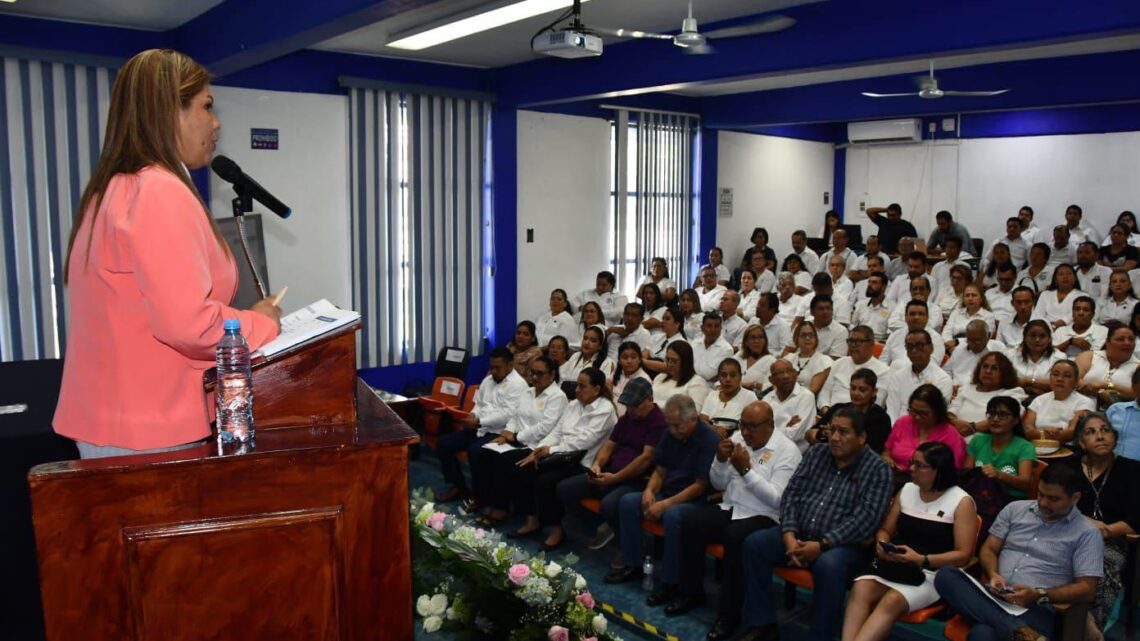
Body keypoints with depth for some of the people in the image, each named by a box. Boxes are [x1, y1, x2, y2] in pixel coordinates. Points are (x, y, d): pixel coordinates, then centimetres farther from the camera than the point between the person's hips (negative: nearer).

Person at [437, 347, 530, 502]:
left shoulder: (517, 384, -11)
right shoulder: (488, 380, 16)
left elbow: (508, 415, -20)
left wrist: (479, 422, -22)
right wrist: (472, 415, -3)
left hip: (498, 433, -8)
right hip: (478, 429, 9)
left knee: (475, 451, -33)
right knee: (443, 443, -2)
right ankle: (459, 487, 9)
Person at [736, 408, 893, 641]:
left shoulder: (877, 468, -6)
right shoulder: (816, 453, 9)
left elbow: (866, 518, -16)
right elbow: (792, 493, 5)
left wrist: (822, 545, -23)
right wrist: (789, 535, -11)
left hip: (843, 543, -5)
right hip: (800, 535, 5)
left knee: (828, 566, -37)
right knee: (754, 543, -14)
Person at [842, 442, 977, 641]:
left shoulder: (962, 502, -3)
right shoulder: (906, 490, 13)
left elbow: (963, 556, -7)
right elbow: (885, 530, 19)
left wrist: (920, 559, -20)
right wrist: (882, 545, -6)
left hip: (932, 573, -4)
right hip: (893, 565, 5)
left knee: (892, 601, -34)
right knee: (860, 588, -28)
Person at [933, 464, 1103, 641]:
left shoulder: (1087, 534, 4)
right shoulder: (1015, 509, 16)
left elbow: (1087, 589, -2)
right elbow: (988, 549, 16)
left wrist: (1039, 595, -15)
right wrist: (993, 574, -6)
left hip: (1035, 609, -7)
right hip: (993, 596, 8)